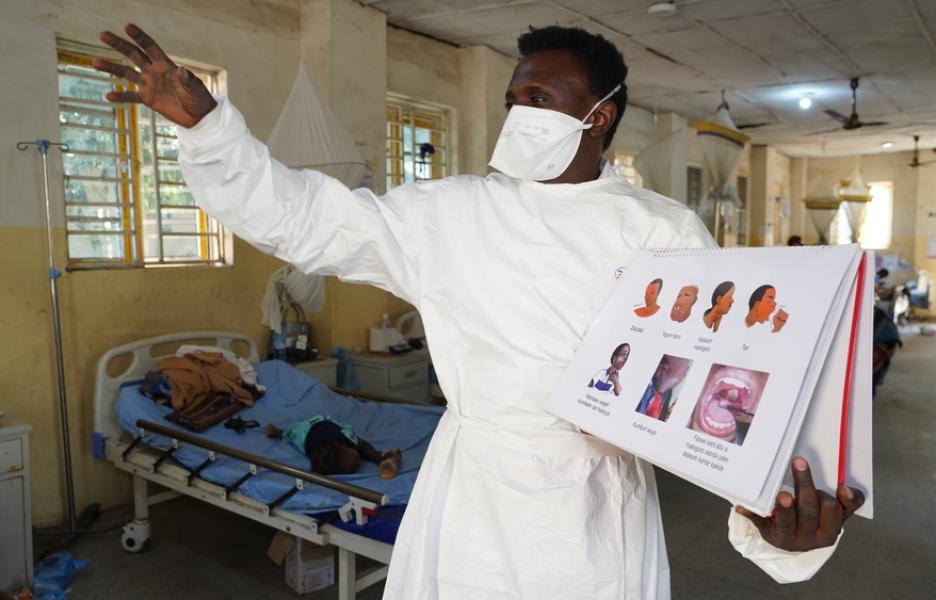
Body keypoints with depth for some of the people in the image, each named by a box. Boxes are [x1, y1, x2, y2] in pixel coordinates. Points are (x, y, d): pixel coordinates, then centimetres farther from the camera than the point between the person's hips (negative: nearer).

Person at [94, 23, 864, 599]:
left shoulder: (666, 232, -4)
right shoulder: (448, 213, 1)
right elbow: (301, 216, 0)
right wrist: (202, 119, -10)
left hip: (601, 513, -1)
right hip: (470, 502, 2)